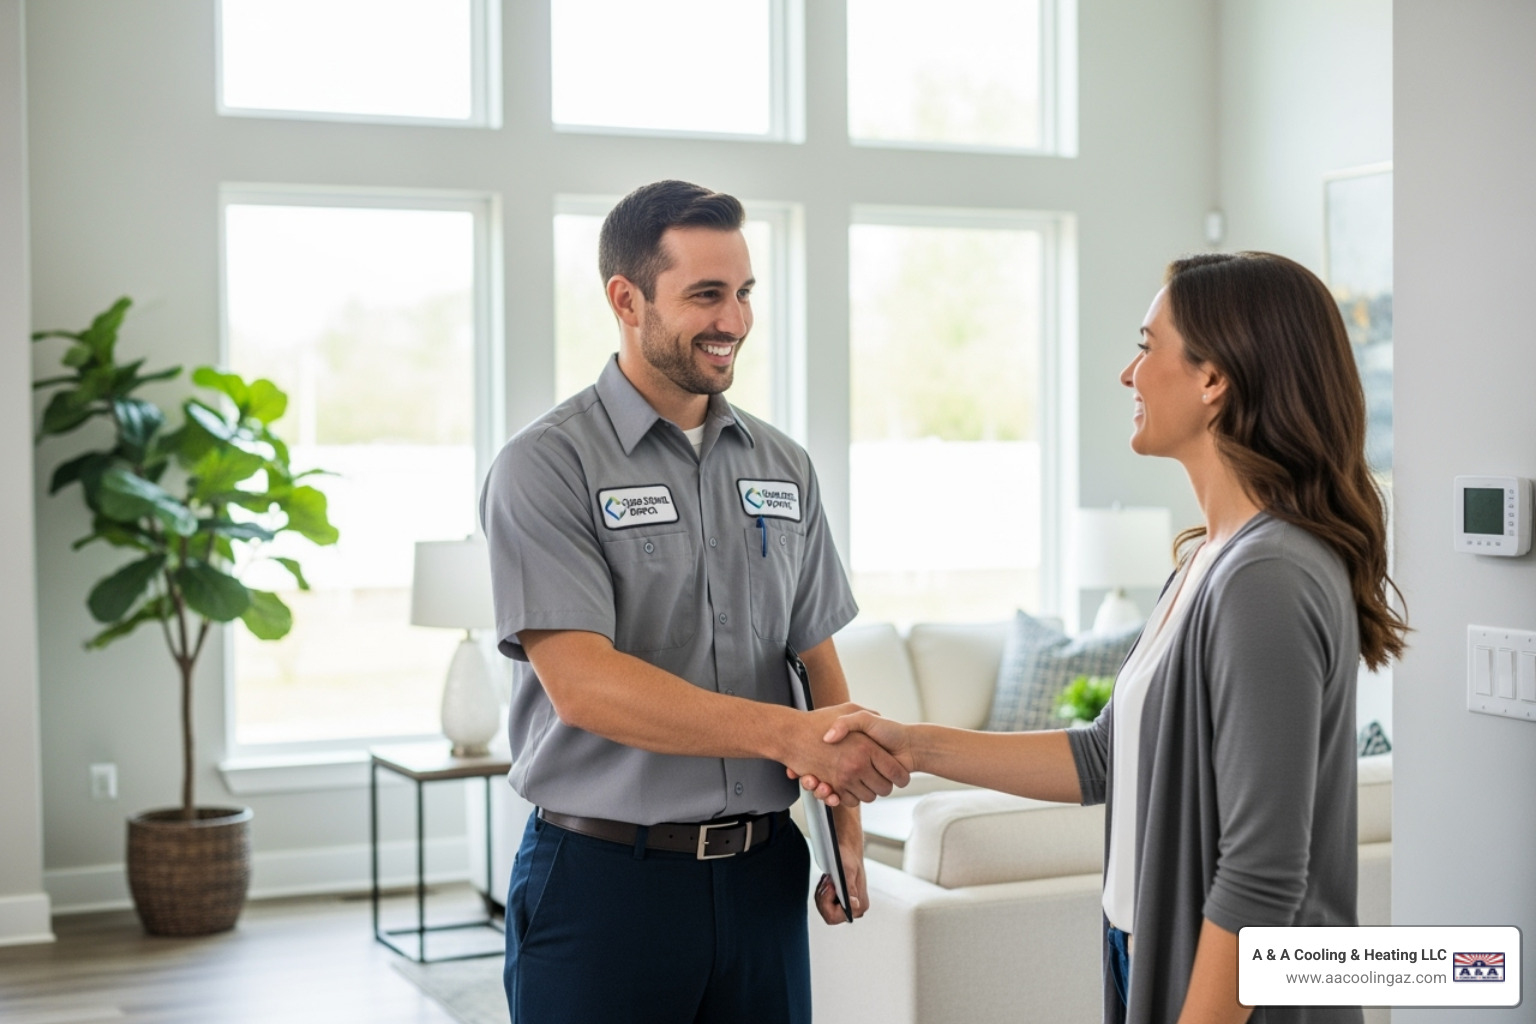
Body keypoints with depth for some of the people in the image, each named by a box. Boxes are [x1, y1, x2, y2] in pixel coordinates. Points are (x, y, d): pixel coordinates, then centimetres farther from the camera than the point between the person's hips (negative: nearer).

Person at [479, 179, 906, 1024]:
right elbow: (583, 685, -19)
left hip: (761, 876, 5)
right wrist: (790, 734, -25)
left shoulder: (783, 467, 10)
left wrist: (848, 831, 4)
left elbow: (817, 661, 13)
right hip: (603, 880, -4)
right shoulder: (546, 467, -8)